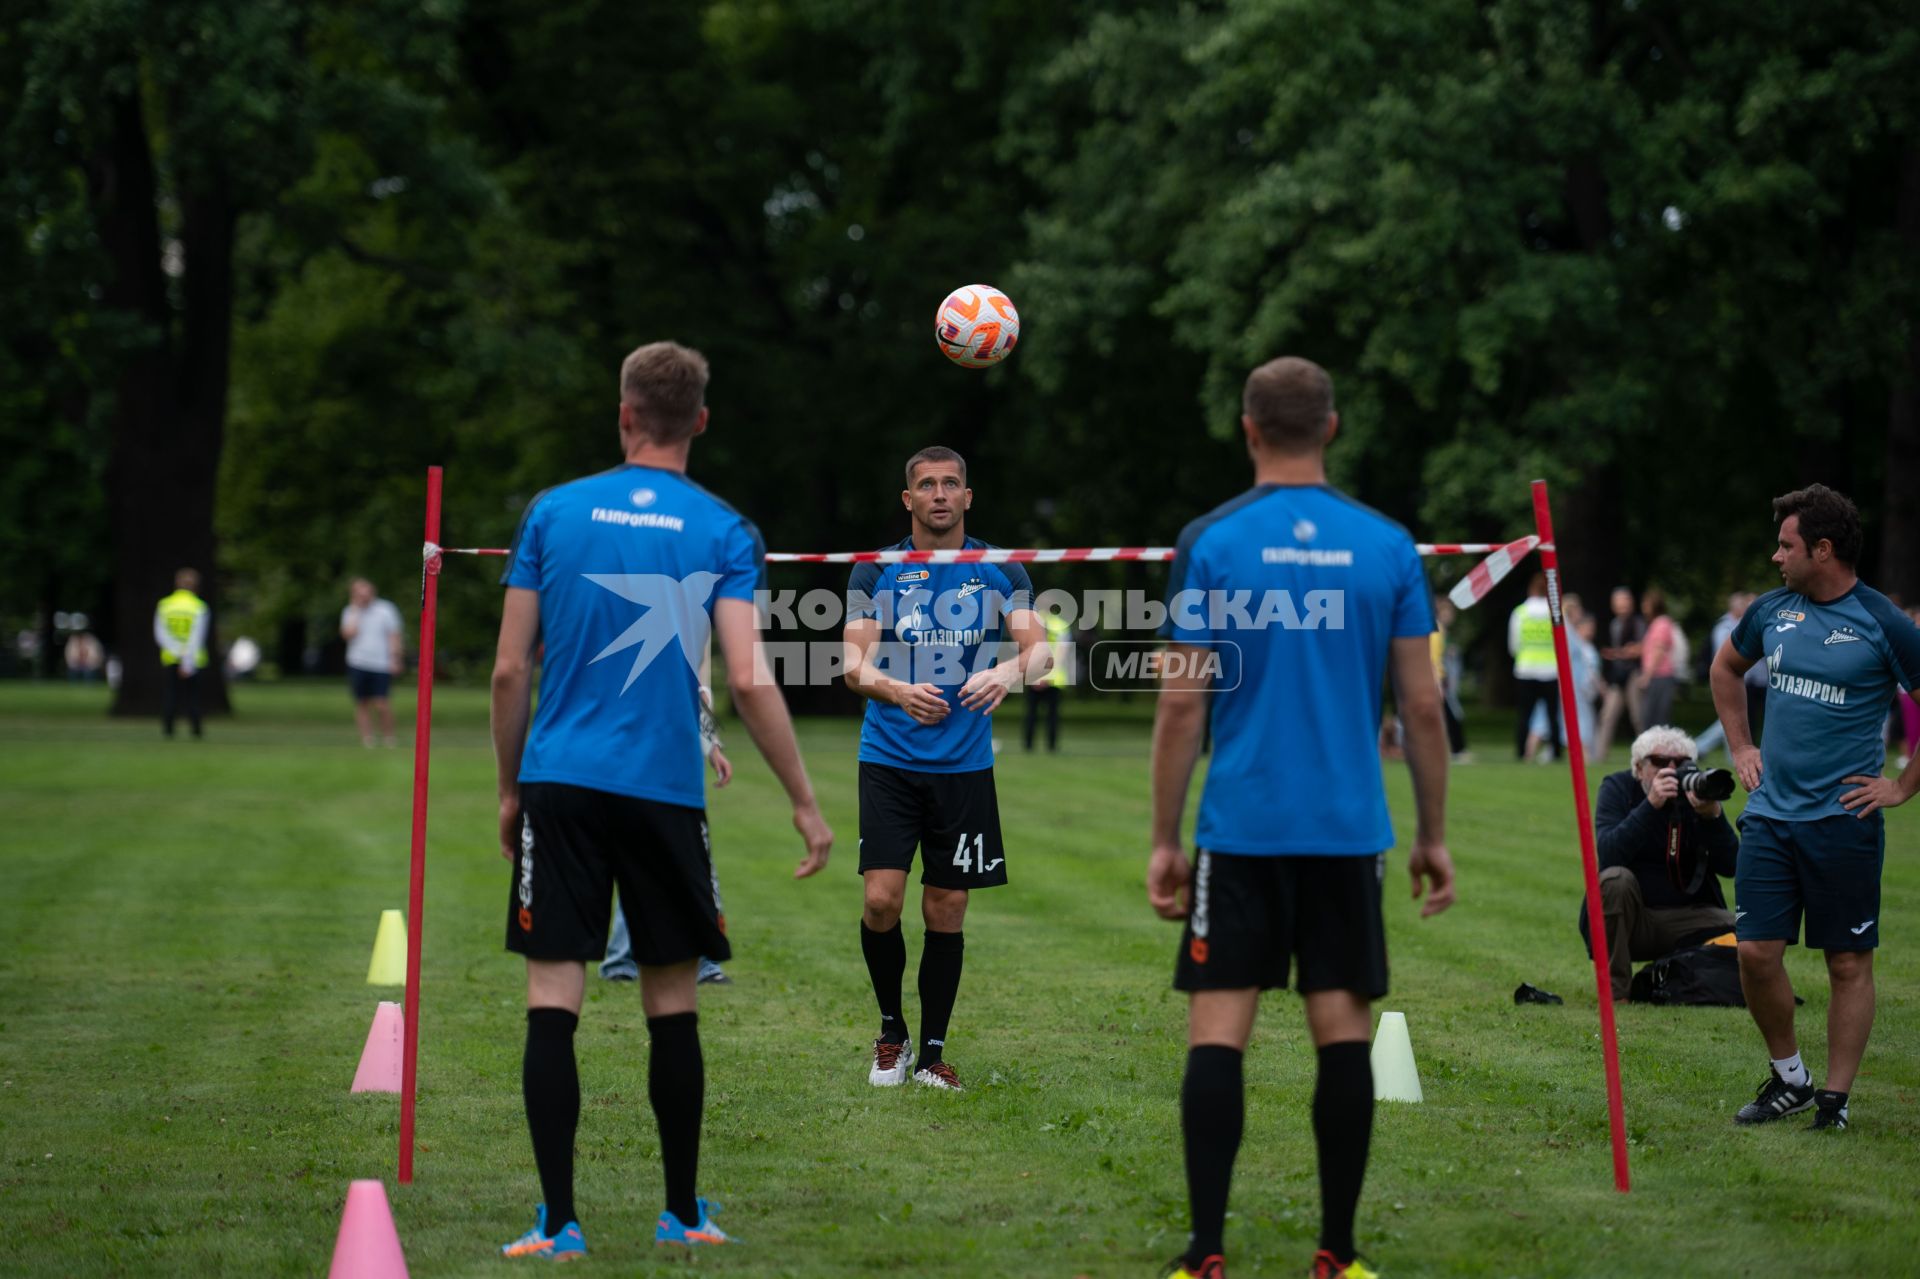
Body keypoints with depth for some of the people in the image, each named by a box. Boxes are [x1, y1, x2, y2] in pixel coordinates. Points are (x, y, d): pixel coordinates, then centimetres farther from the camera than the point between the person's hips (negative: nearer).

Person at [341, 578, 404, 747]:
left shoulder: (385, 609, 3)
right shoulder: (350, 612, 8)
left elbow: (394, 635, 3)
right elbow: (348, 633, -8)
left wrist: (394, 660, -6)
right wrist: (356, 610, -6)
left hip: (381, 665, -2)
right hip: (357, 665, 2)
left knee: (381, 704, -11)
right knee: (361, 705, 3)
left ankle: (388, 739, 6)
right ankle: (367, 743, 9)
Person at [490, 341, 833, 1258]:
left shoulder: (553, 512, 4)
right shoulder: (723, 533, 0)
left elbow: (509, 672, 3)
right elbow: (749, 680, -9)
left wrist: (509, 788, 15)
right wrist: (804, 803, -2)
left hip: (559, 784, 0)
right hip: (665, 794, 0)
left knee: (552, 1001, 0)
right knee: (672, 1004, 11)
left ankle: (558, 1223, -3)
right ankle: (682, 1214, 20)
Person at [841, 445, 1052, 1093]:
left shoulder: (1000, 572, 5)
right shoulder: (876, 572, 3)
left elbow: (1040, 650, -4)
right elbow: (853, 666, -3)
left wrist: (1010, 670, -27)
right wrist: (897, 690, -24)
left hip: (965, 766, 1)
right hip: (888, 762, -1)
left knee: (946, 912, 3)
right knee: (882, 899, -12)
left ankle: (932, 1052, 15)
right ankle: (891, 1032, 10)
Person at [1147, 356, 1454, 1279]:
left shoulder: (1211, 542, -2)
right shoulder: (1386, 546, 3)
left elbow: (1183, 702, -4)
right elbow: (1422, 705, 3)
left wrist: (1165, 839, 2)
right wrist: (1433, 836, 12)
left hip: (1239, 830, -2)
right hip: (1350, 830, 2)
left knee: (1218, 1031, 1)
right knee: (1342, 1032, 6)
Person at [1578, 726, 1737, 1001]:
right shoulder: (1618, 787, -4)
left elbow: (1729, 867, -9)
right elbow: (1607, 854, -23)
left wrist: (1712, 815, -26)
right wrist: (1651, 805, -31)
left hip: (1689, 916, 2)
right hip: (1630, 917, -2)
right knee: (1616, 879, -32)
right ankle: (1613, 991, -22)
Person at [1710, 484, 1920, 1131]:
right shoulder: (1771, 611, 6)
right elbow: (1725, 668, 27)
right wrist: (1740, 747, 19)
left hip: (1843, 820, -4)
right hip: (1770, 812, 4)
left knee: (1849, 963, 2)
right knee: (1756, 952, 0)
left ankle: (1836, 1099, 10)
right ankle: (1788, 1077, 19)